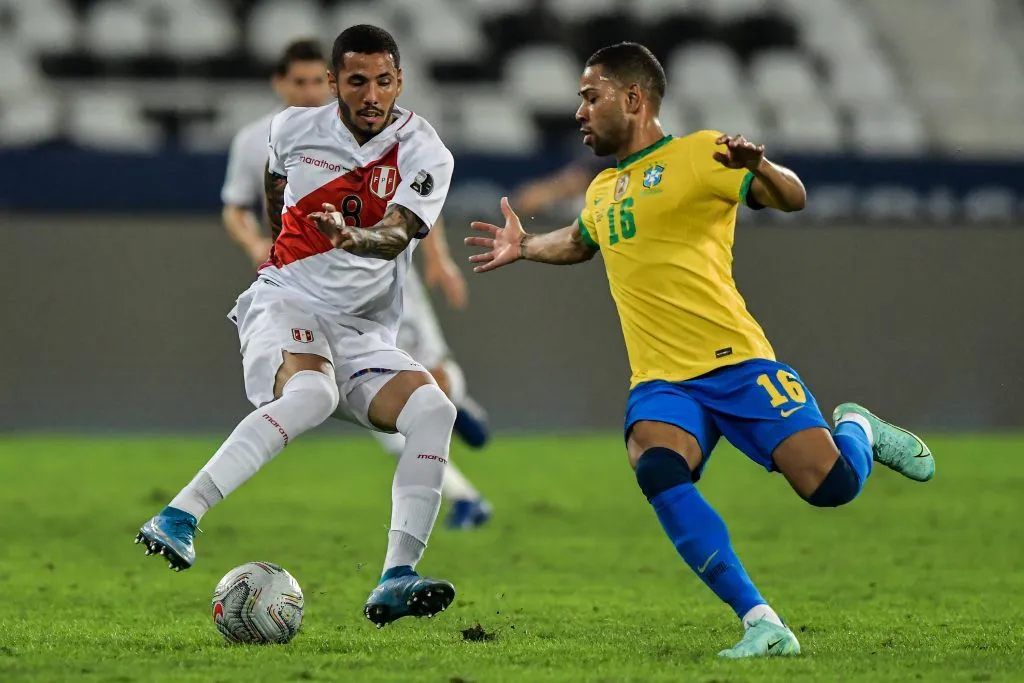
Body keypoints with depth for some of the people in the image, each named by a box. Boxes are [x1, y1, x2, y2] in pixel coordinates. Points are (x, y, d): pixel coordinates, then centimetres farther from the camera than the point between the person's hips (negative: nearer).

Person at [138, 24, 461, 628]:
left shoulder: (425, 154, -5)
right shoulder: (294, 129, 1)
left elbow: (396, 236, -22)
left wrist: (354, 237, -44)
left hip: (365, 333, 2)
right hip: (287, 305, -2)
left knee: (434, 410, -24)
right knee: (311, 393, -36)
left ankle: (396, 582, -25)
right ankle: (178, 519, -45)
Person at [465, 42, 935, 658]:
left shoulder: (698, 154, 0)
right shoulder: (602, 191, 22)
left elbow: (792, 198, -10)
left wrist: (757, 167, -29)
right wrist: (524, 248, 36)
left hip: (735, 360, -5)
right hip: (660, 381, 5)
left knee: (828, 484, -19)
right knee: (658, 469, -30)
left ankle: (858, 430, 22)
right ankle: (762, 625, -29)